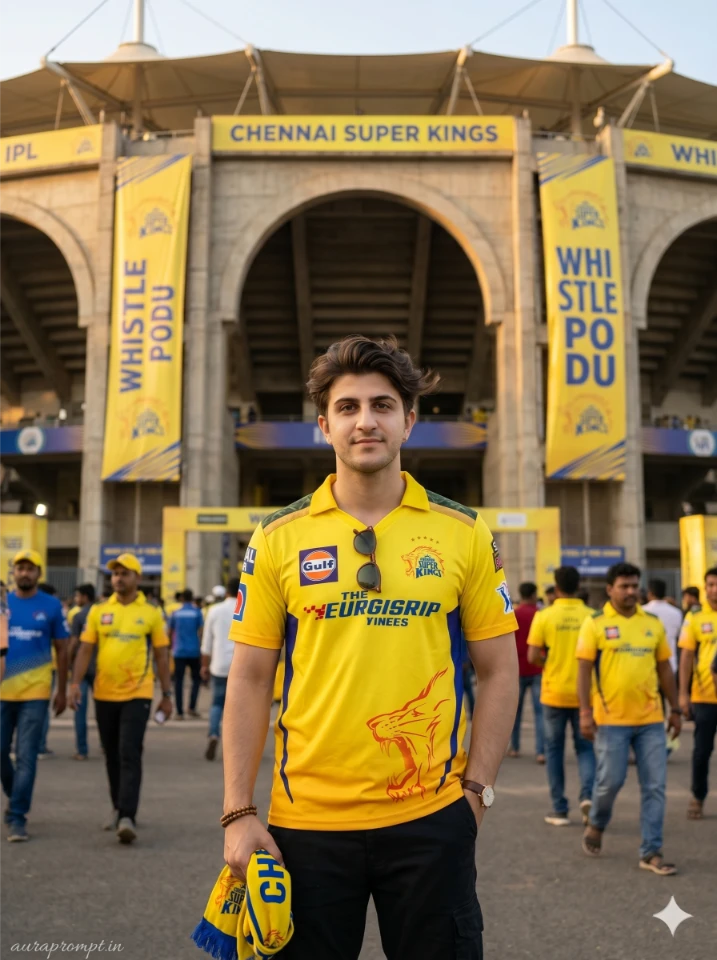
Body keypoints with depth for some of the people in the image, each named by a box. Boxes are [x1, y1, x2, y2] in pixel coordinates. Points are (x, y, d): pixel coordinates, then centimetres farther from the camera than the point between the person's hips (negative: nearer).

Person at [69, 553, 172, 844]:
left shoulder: (151, 613, 0)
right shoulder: (98, 611, 5)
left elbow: (161, 656, 3)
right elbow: (85, 649, 3)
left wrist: (166, 695, 3)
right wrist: (76, 683, -10)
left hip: (137, 694, -3)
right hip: (104, 694, 3)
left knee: (130, 755, -10)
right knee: (112, 756, 13)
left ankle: (127, 818, -12)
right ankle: (118, 808, 29)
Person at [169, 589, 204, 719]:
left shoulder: (175, 613, 5)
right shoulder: (197, 613, -1)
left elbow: (170, 632, 13)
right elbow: (200, 633, -6)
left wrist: (172, 646, 31)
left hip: (179, 651, 1)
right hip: (194, 652, -1)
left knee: (179, 681, 4)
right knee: (196, 679, 13)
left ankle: (180, 712, 1)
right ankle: (192, 707, 1)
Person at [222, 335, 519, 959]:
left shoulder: (464, 534, 0)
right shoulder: (279, 539, 0)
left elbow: (498, 671, 5)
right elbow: (249, 681, 1)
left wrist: (476, 788, -1)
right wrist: (239, 813, -3)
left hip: (431, 818, 0)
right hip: (307, 819, 0)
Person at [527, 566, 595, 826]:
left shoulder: (544, 616, -7)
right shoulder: (591, 616, -4)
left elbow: (533, 656, -9)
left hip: (554, 693, -1)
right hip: (583, 694, 1)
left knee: (554, 749, 10)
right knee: (584, 746, 14)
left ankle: (560, 810, 12)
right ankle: (587, 794, -8)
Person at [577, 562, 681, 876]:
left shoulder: (653, 623, 8)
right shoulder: (595, 624, -3)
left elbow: (665, 668, 14)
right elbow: (584, 669, -5)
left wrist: (675, 710, 12)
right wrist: (585, 712, -12)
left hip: (651, 719, 4)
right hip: (612, 719, -4)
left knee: (655, 786, 3)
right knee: (610, 780, 0)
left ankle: (651, 852, 12)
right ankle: (596, 825, 30)